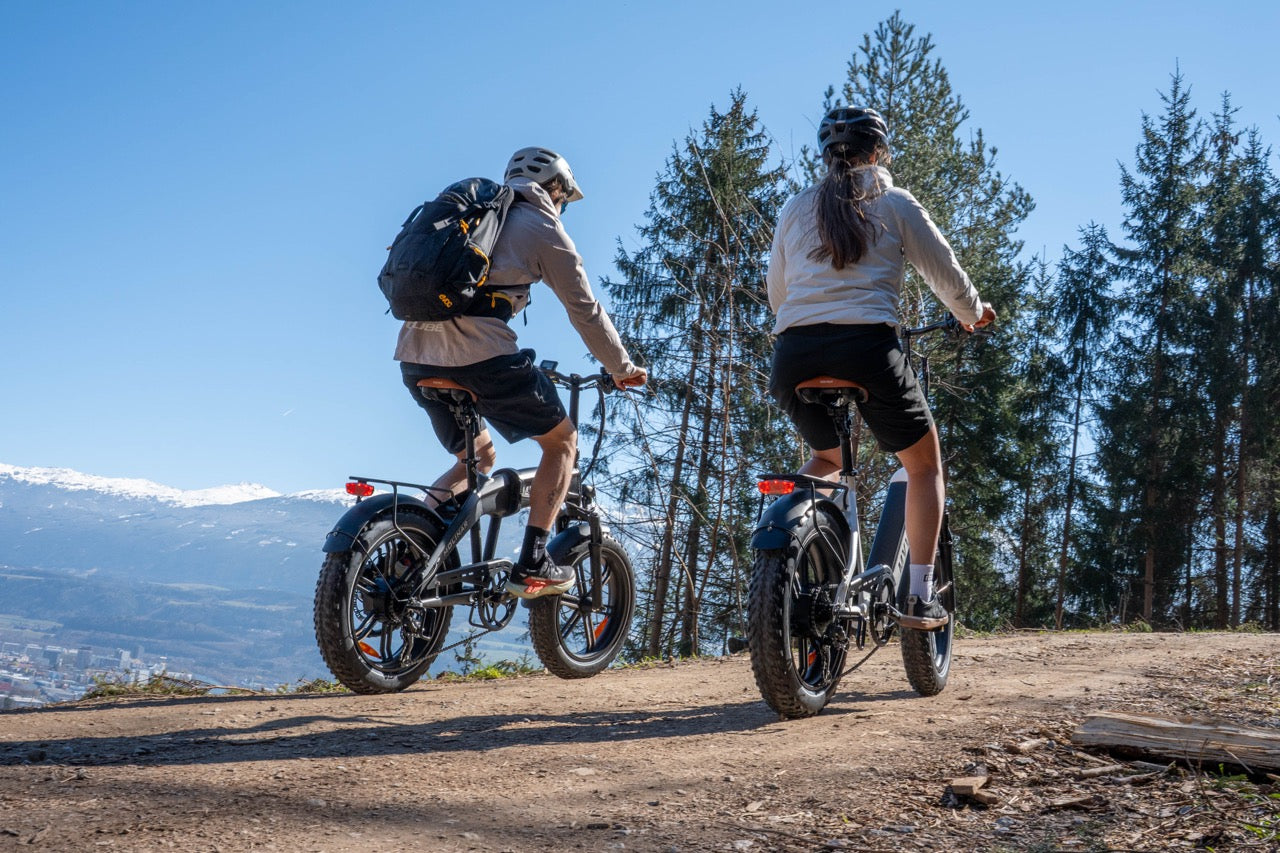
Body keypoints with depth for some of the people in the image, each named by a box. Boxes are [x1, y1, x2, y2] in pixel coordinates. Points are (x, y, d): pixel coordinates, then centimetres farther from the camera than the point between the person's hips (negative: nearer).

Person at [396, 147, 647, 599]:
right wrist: (623, 369, 21)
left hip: (415, 355, 7)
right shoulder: (543, 228, 9)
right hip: (481, 353, -7)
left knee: (478, 456, 26)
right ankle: (532, 566, 3)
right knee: (561, 440, 12)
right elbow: (584, 310, 8)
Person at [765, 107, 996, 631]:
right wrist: (973, 313, 34)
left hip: (794, 354, 4)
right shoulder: (895, 203, 9)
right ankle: (919, 597, 7)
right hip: (867, 347, -4)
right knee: (923, 462, 16)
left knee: (826, 456, 31)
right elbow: (943, 271, 14)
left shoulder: (795, 208, 17)